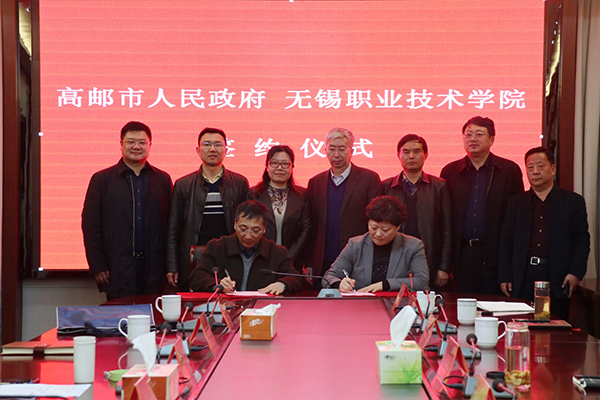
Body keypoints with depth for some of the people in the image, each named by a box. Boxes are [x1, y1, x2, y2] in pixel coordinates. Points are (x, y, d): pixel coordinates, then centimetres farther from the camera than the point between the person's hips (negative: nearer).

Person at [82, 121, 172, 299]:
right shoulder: (102, 179, 6)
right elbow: (90, 226, 2)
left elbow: (171, 224, 9)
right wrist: (97, 267, -4)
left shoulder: (163, 179, 11)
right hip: (118, 269, -1)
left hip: (153, 269, 2)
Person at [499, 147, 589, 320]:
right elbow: (506, 242, 11)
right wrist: (504, 277, 3)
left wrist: (576, 272, -8)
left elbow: (582, 240, 5)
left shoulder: (573, 202, 8)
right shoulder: (515, 203, 13)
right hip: (523, 280, 1)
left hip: (557, 282, -1)